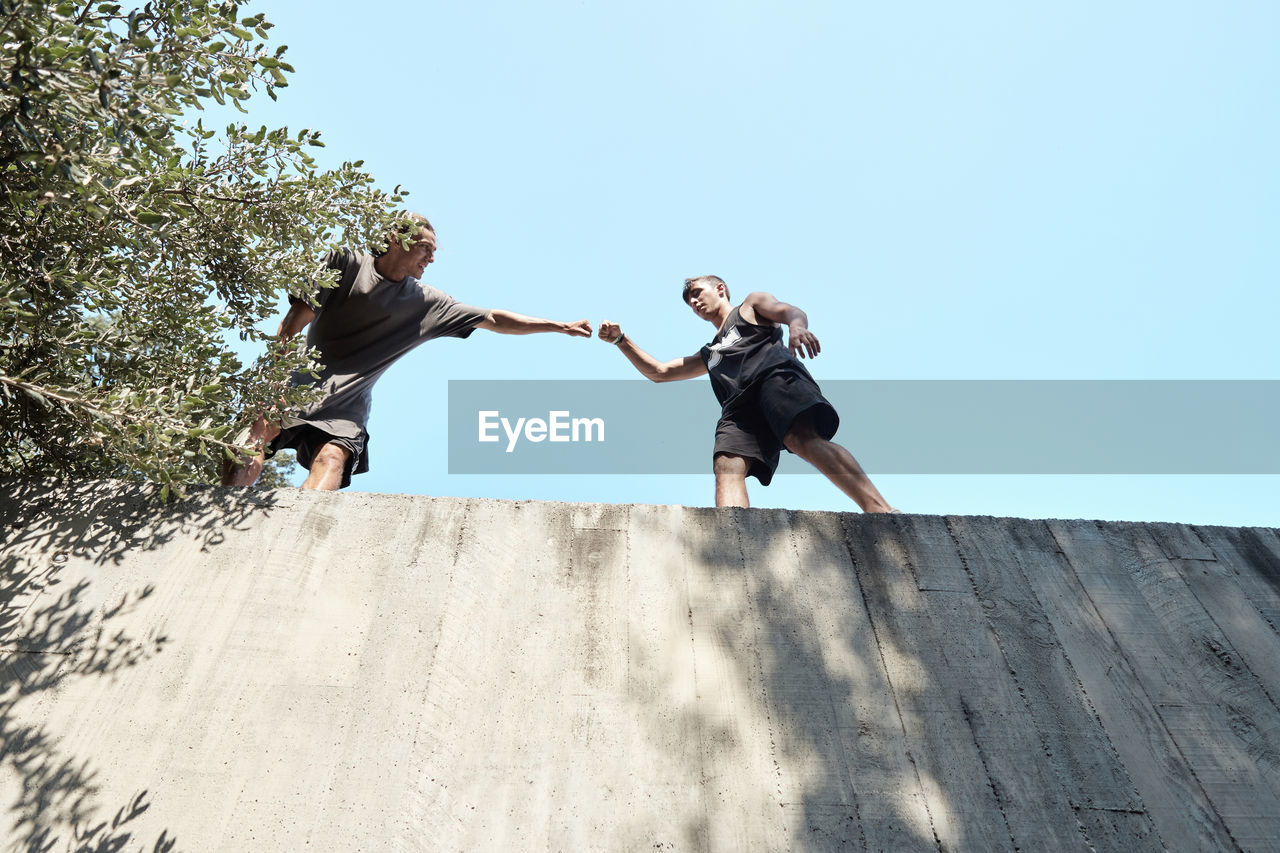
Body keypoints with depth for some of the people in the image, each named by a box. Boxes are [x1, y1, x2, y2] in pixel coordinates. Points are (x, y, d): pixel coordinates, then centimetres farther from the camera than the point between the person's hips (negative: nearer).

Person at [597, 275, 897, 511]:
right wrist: (620, 339, 36)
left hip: (776, 375, -4)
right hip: (740, 405, 5)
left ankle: (880, 510, -43)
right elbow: (659, 372, 44)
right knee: (727, 467, -26)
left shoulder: (751, 304, 30)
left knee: (803, 438, -35)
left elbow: (790, 311, 10)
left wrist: (796, 326, -17)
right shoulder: (709, 355, 43)